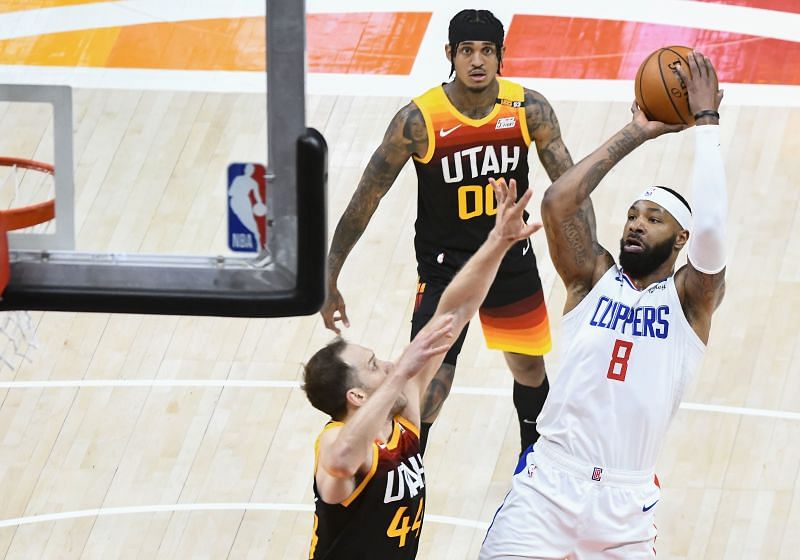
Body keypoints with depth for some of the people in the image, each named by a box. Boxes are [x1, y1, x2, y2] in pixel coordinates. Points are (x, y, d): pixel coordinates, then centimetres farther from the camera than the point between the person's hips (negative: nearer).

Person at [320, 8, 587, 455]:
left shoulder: (529, 108, -14)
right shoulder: (419, 120, -23)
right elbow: (366, 199, -15)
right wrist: (329, 282, -14)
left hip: (513, 259, 4)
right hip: (445, 266, -4)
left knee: (530, 368, 22)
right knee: (428, 391, -14)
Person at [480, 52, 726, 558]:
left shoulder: (690, 298, 3)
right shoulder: (593, 278, 8)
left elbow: (711, 230, -17)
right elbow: (558, 202, -7)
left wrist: (707, 122, -11)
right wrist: (635, 135, -2)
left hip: (626, 502, 0)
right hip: (551, 480, 1)